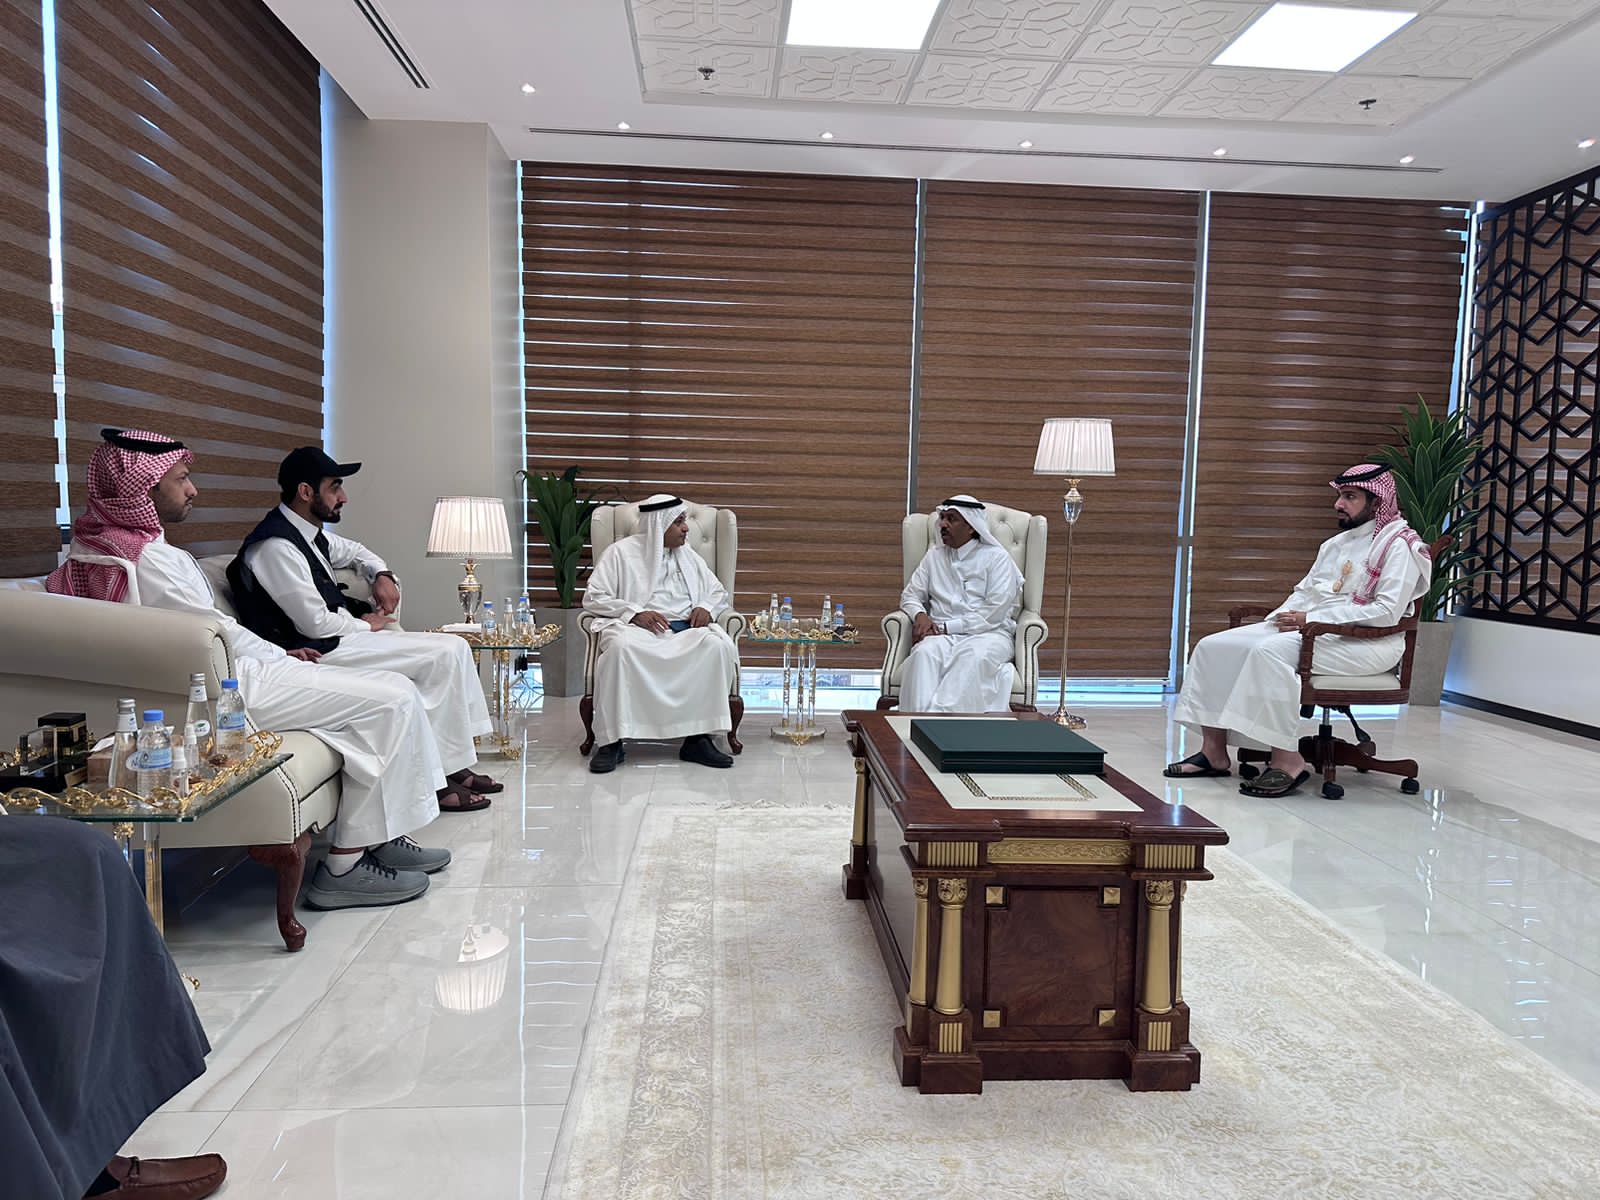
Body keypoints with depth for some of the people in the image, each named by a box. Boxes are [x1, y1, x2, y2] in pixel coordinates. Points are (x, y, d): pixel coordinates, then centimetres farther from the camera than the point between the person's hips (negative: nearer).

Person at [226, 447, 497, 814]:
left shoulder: (309, 533, 10)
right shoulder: (276, 545, -19)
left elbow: (354, 552, 32)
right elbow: (316, 623, -21)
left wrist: (382, 575, 12)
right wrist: (366, 624, -4)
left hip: (340, 634, 10)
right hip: (313, 651, -10)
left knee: (453, 648, 3)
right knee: (442, 655, -17)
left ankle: (457, 766, 2)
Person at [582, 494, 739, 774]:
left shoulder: (688, 555, 23)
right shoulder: (621, 552, 9)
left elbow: (719, 592, 26)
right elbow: (593, 597, 2)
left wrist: (706, 607, 1)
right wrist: (634, 612, -13)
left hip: (686, 629, 3)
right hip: (637, 627, -3)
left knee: (719, 645, -30)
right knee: (620, 646, -39)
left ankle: (698, 737, -27)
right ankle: (612, 740, -31)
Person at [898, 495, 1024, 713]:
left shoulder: (997, 557, 3)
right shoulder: (934, 556, 18)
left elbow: (994, 613, -7)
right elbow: (910, 595, 19)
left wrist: (946, 627, -12)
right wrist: (920, 615, -6)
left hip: (988, 633, -3)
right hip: (942, 634, 3)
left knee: (974, 656, -38)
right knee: (924, 652, -32)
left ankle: (940, 713, -50)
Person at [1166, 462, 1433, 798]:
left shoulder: (1399, 544, -5)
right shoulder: (1335, 544, 22)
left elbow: (1388, 611, -17)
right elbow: (1304, 592, 23)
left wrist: (1314, 619, -19)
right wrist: (1277, 618, 0)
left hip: (1365, 643, -8)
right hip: (1312, 631, 9)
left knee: (1270, 651, -36)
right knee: (1214, 646, -8)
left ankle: (1287, 760, -30)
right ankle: (1214, 751, -10)